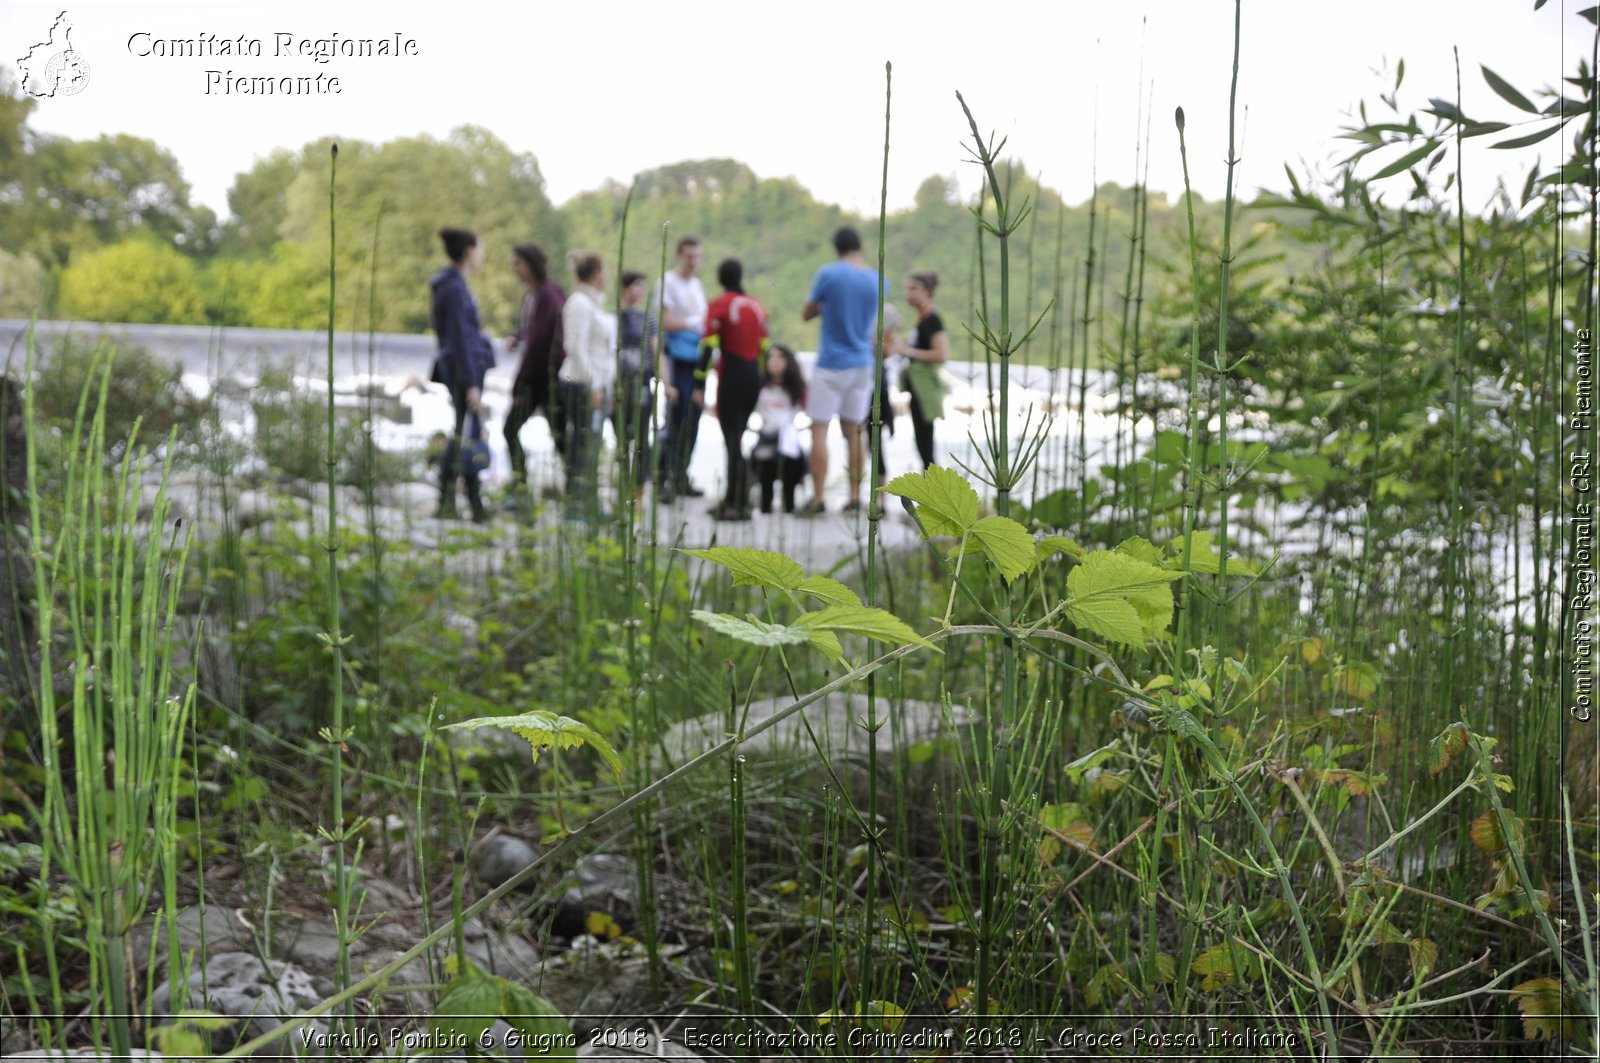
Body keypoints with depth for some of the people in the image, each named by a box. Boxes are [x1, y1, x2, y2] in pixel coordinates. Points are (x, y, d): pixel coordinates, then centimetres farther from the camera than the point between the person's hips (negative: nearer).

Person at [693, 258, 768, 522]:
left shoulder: (718, 307, -6)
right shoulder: (757, 307, 12)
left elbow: (708, 347, -12)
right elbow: (764, 348, 13)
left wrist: (699, 385, -9)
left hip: (730, 378, -6)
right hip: (753, 379, 6)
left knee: (733, 440, -4)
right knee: (737, 438, 15)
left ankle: (736, 504, -7)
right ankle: (735, 500, 19)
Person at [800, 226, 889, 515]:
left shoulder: (828, 274, -11)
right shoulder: (878, 280, 3)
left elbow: (806, 314, -1)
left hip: (832, 364, -5)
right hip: (863, 364, 5)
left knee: (819, 430, -2)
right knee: (853, 431, 12)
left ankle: (817, 498, -7)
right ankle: (855, 496, 12)